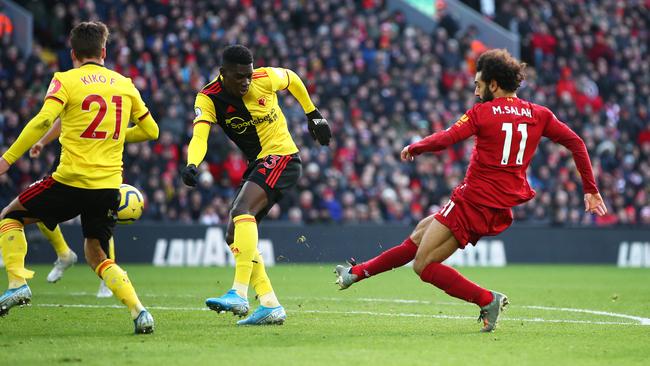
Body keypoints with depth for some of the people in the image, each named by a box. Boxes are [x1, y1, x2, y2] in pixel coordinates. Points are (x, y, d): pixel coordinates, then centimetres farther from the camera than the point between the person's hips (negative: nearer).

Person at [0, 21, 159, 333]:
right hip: (109, 186, 4)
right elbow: (150, 130, 17)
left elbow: (42, 122, -17)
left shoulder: (65, 80, -2)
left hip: (71, 181, -4)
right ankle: (139, 311, -2)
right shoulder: (125, 84, 11)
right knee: (97, 257, 19)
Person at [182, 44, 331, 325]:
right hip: (257, 165, 6)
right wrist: (192, 165, -44)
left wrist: (313, 115, 20)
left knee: (242, 210, -28)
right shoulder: (208, 98, -8)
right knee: (234, 236, 1)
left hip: (282, 157, -6)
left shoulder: (265, 78, -11)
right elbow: (199, 136, -24)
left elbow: (292, 79, 12)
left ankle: (239, 294, -37)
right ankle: (270, 305, 4)